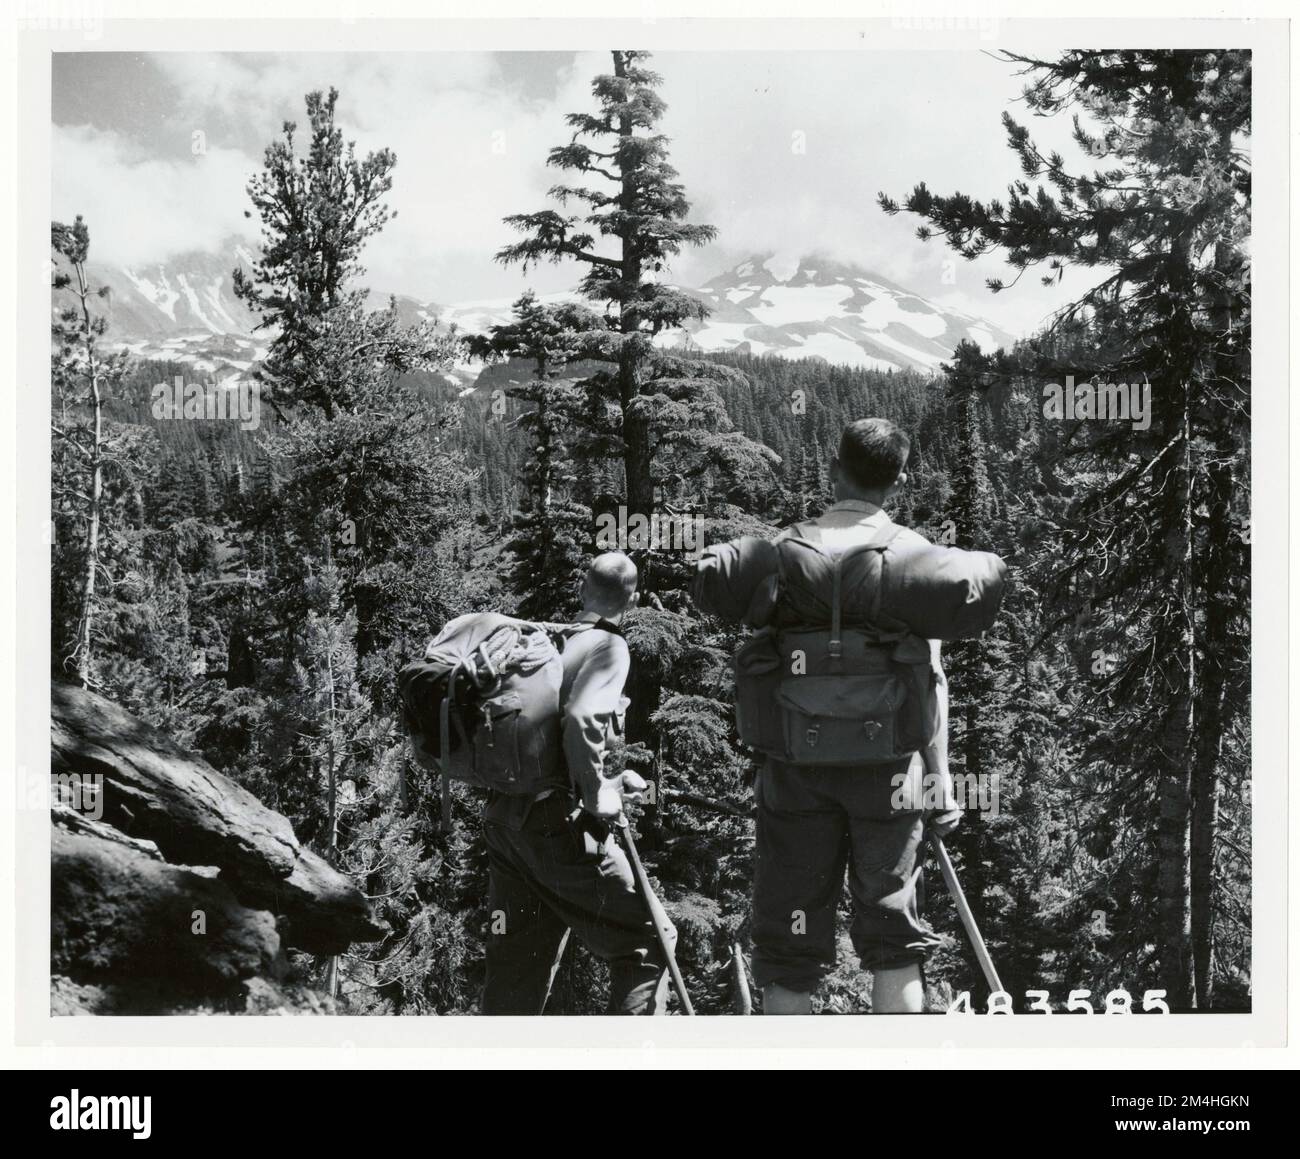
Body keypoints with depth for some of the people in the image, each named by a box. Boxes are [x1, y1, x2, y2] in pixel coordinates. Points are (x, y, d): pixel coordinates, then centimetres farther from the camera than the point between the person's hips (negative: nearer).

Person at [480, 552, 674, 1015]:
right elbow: (580, 720, -24)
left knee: (515, 968, 13)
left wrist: (609, 783, 22)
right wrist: (599, 798, -12)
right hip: (558, 823, -7)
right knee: (646, 943, 4)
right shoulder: (608, 646, -5)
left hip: (503, 818, 8)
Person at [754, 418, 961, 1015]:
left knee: (788, 947, 8)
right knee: (893, 939, 13)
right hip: (884, 762, -1)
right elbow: (930, 674, -4)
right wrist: (940, 775, 0)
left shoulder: (784, 546, 2)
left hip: (795, 760, 1)